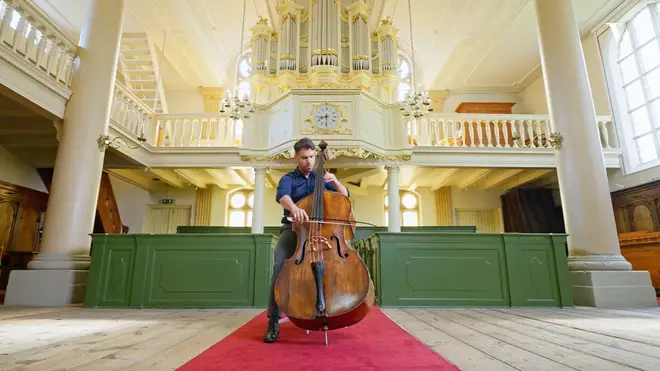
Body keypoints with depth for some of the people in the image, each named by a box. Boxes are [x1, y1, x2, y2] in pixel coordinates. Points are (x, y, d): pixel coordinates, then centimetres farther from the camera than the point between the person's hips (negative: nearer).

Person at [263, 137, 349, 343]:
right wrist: (294, 208, -44)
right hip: (293, 228, -2)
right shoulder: (288, 179, 4)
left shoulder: (321, 179, 16)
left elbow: (345, 197, 12)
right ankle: (273, 320, -20)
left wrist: (335, 182, -9)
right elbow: (282, 195, -20)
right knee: (280, 263, -28)